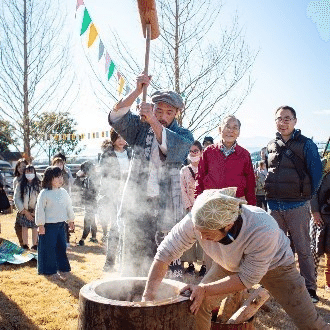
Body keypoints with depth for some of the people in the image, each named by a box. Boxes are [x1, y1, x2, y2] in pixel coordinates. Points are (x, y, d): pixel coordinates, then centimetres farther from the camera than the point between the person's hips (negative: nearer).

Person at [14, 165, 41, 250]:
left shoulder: (38, 185, -4)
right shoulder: (20, 184, -3)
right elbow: (16, 198, -4)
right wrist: (25, 211, -7)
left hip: (35, 211, 0)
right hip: (24, 211, 1)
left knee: (35, 228, 3)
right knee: (24, 227, 4)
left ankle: (34, 245, 17)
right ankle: (25, 245, 18)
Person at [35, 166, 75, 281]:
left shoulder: (63, 192, 8)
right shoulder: (44, 193, -10)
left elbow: (69, 207, 18)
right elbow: (40, 209, -9)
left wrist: (71, 220, 21)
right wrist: (40, 225, -11)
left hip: (61, 224, 6)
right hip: (48, 225, -5)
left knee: (62, 247, 10)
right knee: (49, 248, 2)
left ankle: (62, 269, 23)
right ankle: (51, 270, 15)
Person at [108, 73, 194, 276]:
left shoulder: (184, 135, 6)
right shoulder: (140, 128, 13)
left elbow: (173, 148, -16)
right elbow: (117, 118, -2)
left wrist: (153, 122, -26)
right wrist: (137, 92, -13)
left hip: (167, 206, -2)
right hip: (137, 203, 2)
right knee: (135, 261, 6)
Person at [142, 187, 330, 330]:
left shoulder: (264, 230, -43)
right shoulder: (196, 221, -34)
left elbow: (247, 279, -30)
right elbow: (164, 254, -24)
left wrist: (204, 290, -33)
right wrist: (148, 296, -25)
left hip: (274, 265, -3)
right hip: (229, 265, 3)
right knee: (197, 305, -9)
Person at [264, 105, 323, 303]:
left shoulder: (306, 144, -2)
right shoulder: (271, 146, 10)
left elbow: (316, 175, -2)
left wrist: (314, 204, -4)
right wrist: (268, 197, 12)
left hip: (298, 206, -4)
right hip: (274, 205, 4)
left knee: (303, 249, 0)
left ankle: (310, 288, 10)